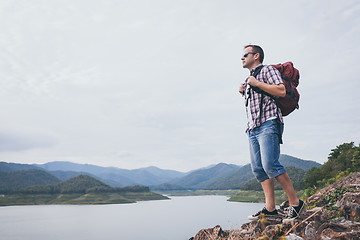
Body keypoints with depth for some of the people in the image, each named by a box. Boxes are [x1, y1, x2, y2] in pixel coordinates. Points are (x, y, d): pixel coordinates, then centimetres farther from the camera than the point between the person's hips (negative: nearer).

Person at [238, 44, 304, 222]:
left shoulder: (267, 70, 4)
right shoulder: (249, 80, 28)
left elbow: (281, 91, -11)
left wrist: (256, 83, -7)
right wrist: (244, 92, 17)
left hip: (268, 124, -8)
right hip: (253, 128, 8)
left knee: (270, 164, -19)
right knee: (258, 168, -1)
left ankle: (295, 202, -8)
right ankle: (270, 208, 1)